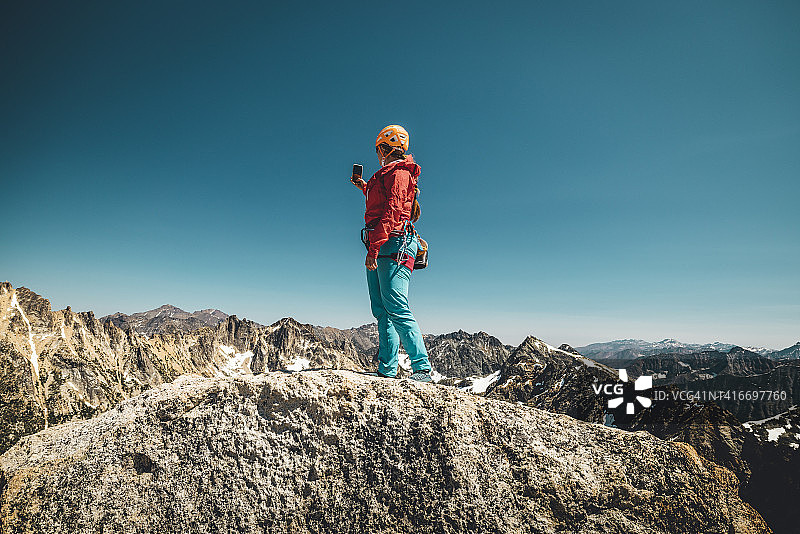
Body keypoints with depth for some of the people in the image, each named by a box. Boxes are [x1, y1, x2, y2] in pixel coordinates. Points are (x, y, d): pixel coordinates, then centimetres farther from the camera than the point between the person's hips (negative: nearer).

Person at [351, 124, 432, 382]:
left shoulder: (398, 172, -4)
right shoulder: (387, 174, 26)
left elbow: (392, 211, -18)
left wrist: (373, 248, -24)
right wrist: (366, 188, 44)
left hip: (393, 245, -10)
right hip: (381, 250, 10)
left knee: (396, 307, -16)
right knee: (381, 310, 6)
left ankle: (422, 368, -13)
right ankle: (387, 369, 10)